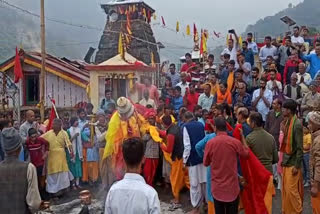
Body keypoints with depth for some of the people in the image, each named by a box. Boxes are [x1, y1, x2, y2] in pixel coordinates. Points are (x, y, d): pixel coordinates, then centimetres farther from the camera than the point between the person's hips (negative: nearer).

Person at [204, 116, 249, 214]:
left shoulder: (210, 143, -11)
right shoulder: (235, 142, -11)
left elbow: (206, 163, 1)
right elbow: (246, 153, 9)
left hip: (217, 186, 0)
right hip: (232, 186, 0)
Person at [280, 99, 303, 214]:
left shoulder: (297, 124, -17)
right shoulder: (287, 122, 7)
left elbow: (300, 147, -17)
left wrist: (297, 166, -17)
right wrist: (283, 159, 13)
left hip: (293, 163, -8)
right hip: (286, 161, 8)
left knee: (291, 190, -1)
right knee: (285, 189, 15)